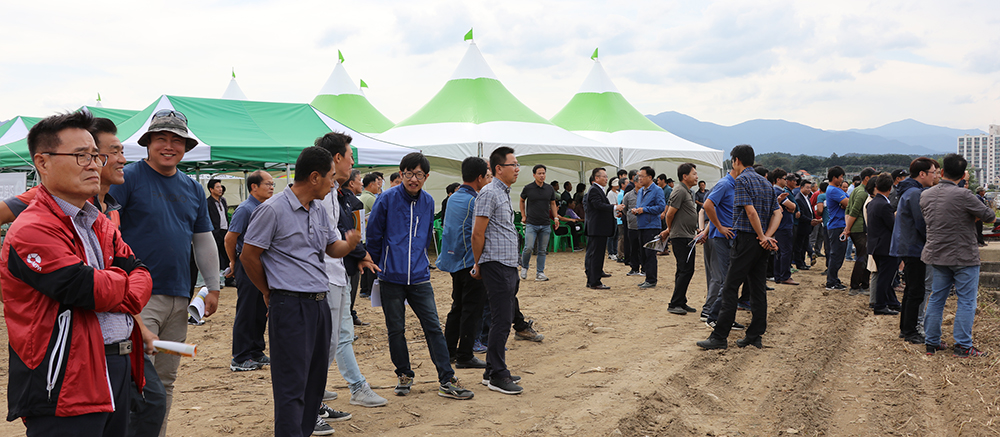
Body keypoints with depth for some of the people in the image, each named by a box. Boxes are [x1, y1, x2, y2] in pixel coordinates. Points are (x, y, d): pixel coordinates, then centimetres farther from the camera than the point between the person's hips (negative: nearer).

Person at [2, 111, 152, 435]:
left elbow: (141, 274, 10)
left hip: (118, 369, 9)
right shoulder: (31, 231, -14)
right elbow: (86, 288, -21)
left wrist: (116, 297, -11)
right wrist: (122, 280, 0)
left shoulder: (100, 225, 17)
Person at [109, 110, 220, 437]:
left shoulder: (193, 189, 14)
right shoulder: (129, 177, -4)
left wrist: (213, 287, 17)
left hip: (179, 297, 6)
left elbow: (204, 240, 20)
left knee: (165, 380, 12)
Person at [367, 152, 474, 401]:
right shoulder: (387, 199, -7)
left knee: (433, 327, -1)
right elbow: (374, 235, 2)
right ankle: (404, 375, 25)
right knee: (396, 329, 7)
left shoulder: (428, 202, 7)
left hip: (419, 276, 3)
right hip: (391, 277, -2)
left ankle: (447, 381, 2)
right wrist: (379, 266, 9)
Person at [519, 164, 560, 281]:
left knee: (542, 250, 4)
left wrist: (556, 217, 9)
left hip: (545, 224, 3)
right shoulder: (528, 188, -2)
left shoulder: (549, 189, 7)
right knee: (529, 247, -12)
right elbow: (522, 201, 15)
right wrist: (523, 216, 10)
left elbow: (553, 204, 18)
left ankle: (540, 273, 12)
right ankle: (524, 267, 13)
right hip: (531, 224, -3)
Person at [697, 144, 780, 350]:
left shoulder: (742, 180, -9)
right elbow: (777, 212, 12)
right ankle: (755, 336, 13)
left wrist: (763, 236, -11)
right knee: (758, 287, 9)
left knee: (730, 288, -6)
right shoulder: (765, 182, 16)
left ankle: (720, 337, -5)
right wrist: (767, 236, 0)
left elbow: (751, 211, -19)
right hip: (761, 243, 8)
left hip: (746, 239, -8)